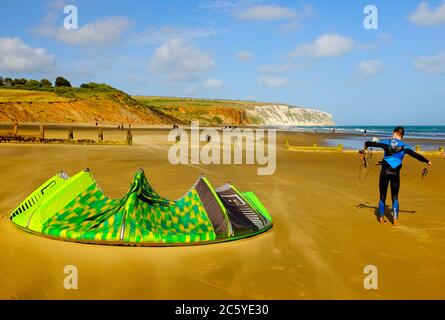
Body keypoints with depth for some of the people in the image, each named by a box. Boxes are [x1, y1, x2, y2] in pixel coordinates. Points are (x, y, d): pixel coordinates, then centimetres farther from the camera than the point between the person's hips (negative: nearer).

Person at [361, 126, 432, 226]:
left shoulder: (386, 143, -1)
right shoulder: (405, 146, 0)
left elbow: (370, 143, 1)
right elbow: (416, 155, 4)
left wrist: (366, 145, 24)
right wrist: (427, 161, 19)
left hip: (384, 172, 0)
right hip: (395, 173, 0)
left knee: (382, 196, 12)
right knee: (395, 197, 10)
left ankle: (381, 218, 18)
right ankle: (395, 219, 1)